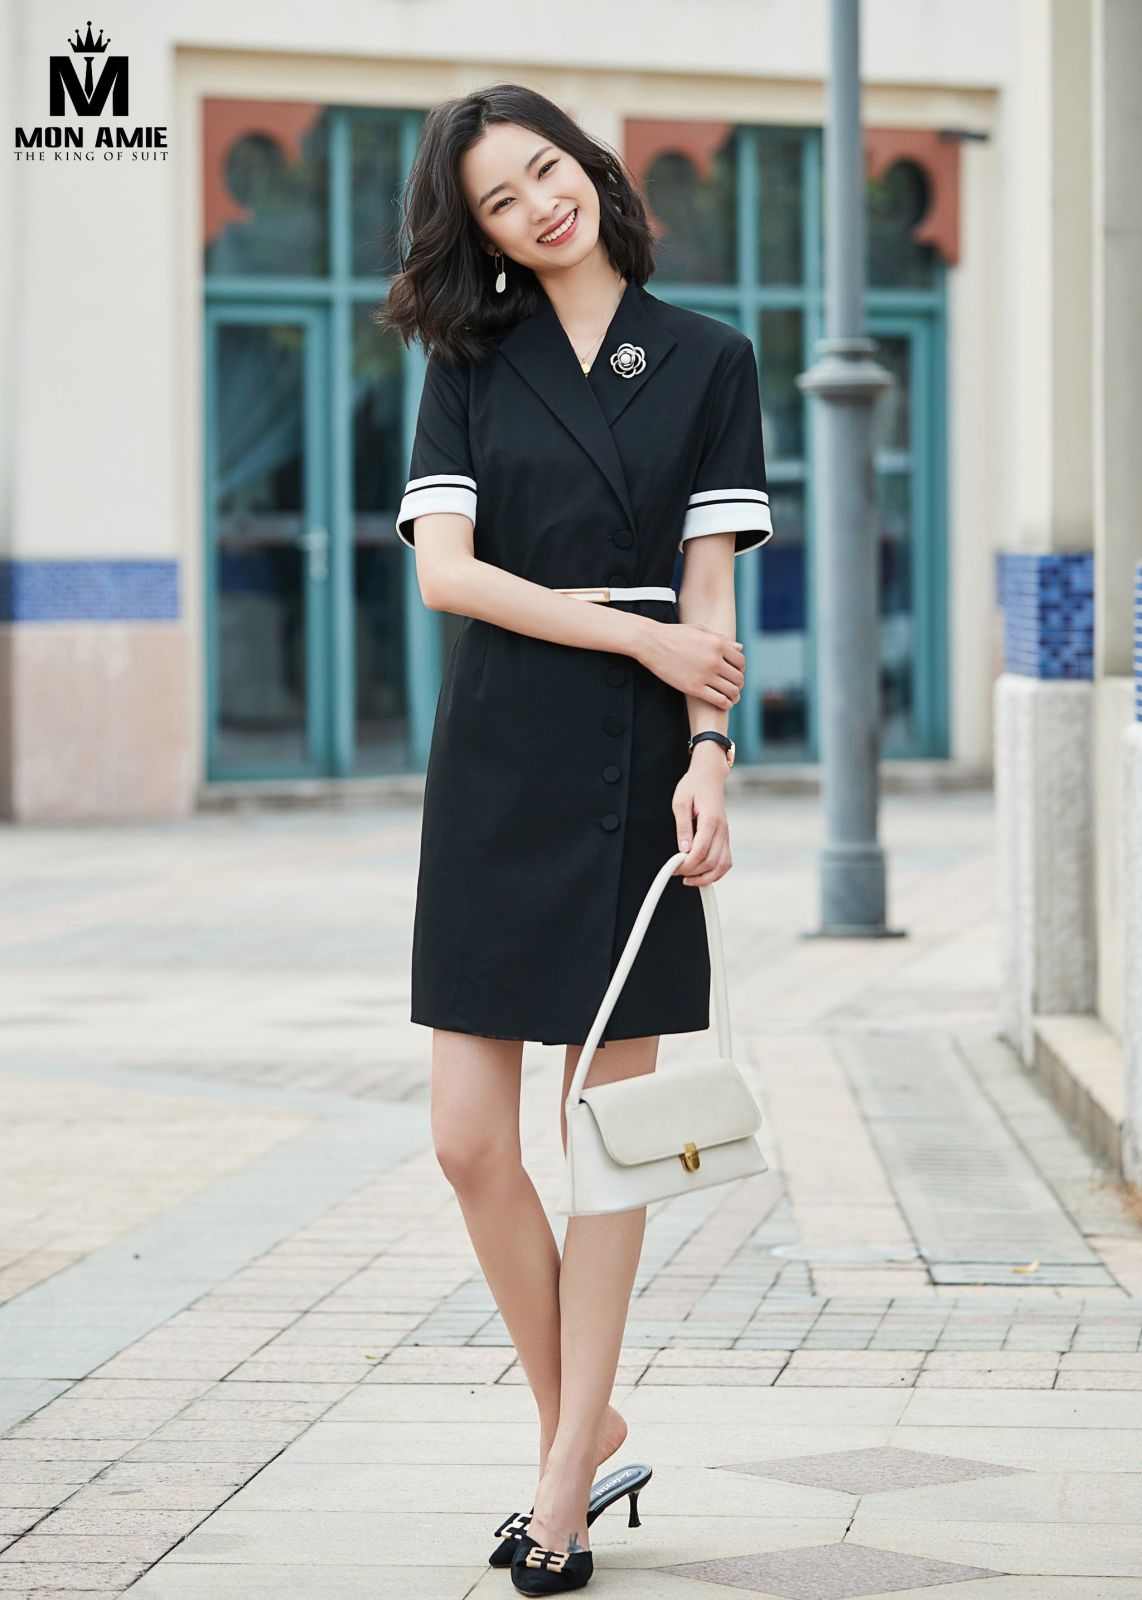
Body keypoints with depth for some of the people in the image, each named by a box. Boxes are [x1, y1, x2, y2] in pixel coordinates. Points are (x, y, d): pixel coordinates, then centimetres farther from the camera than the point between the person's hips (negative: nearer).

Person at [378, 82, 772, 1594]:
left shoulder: (708, 360, 6)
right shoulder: (470, 363, 9)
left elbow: (712, 589, 1)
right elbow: (445, 567, -2)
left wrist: (710, 755, -13)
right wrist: (642, 638, -11)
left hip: (636, 768, -2)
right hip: (494, 761, 2)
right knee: (470, 1139, -2)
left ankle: (570, 1472, 7)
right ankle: (585, 1431, 15)